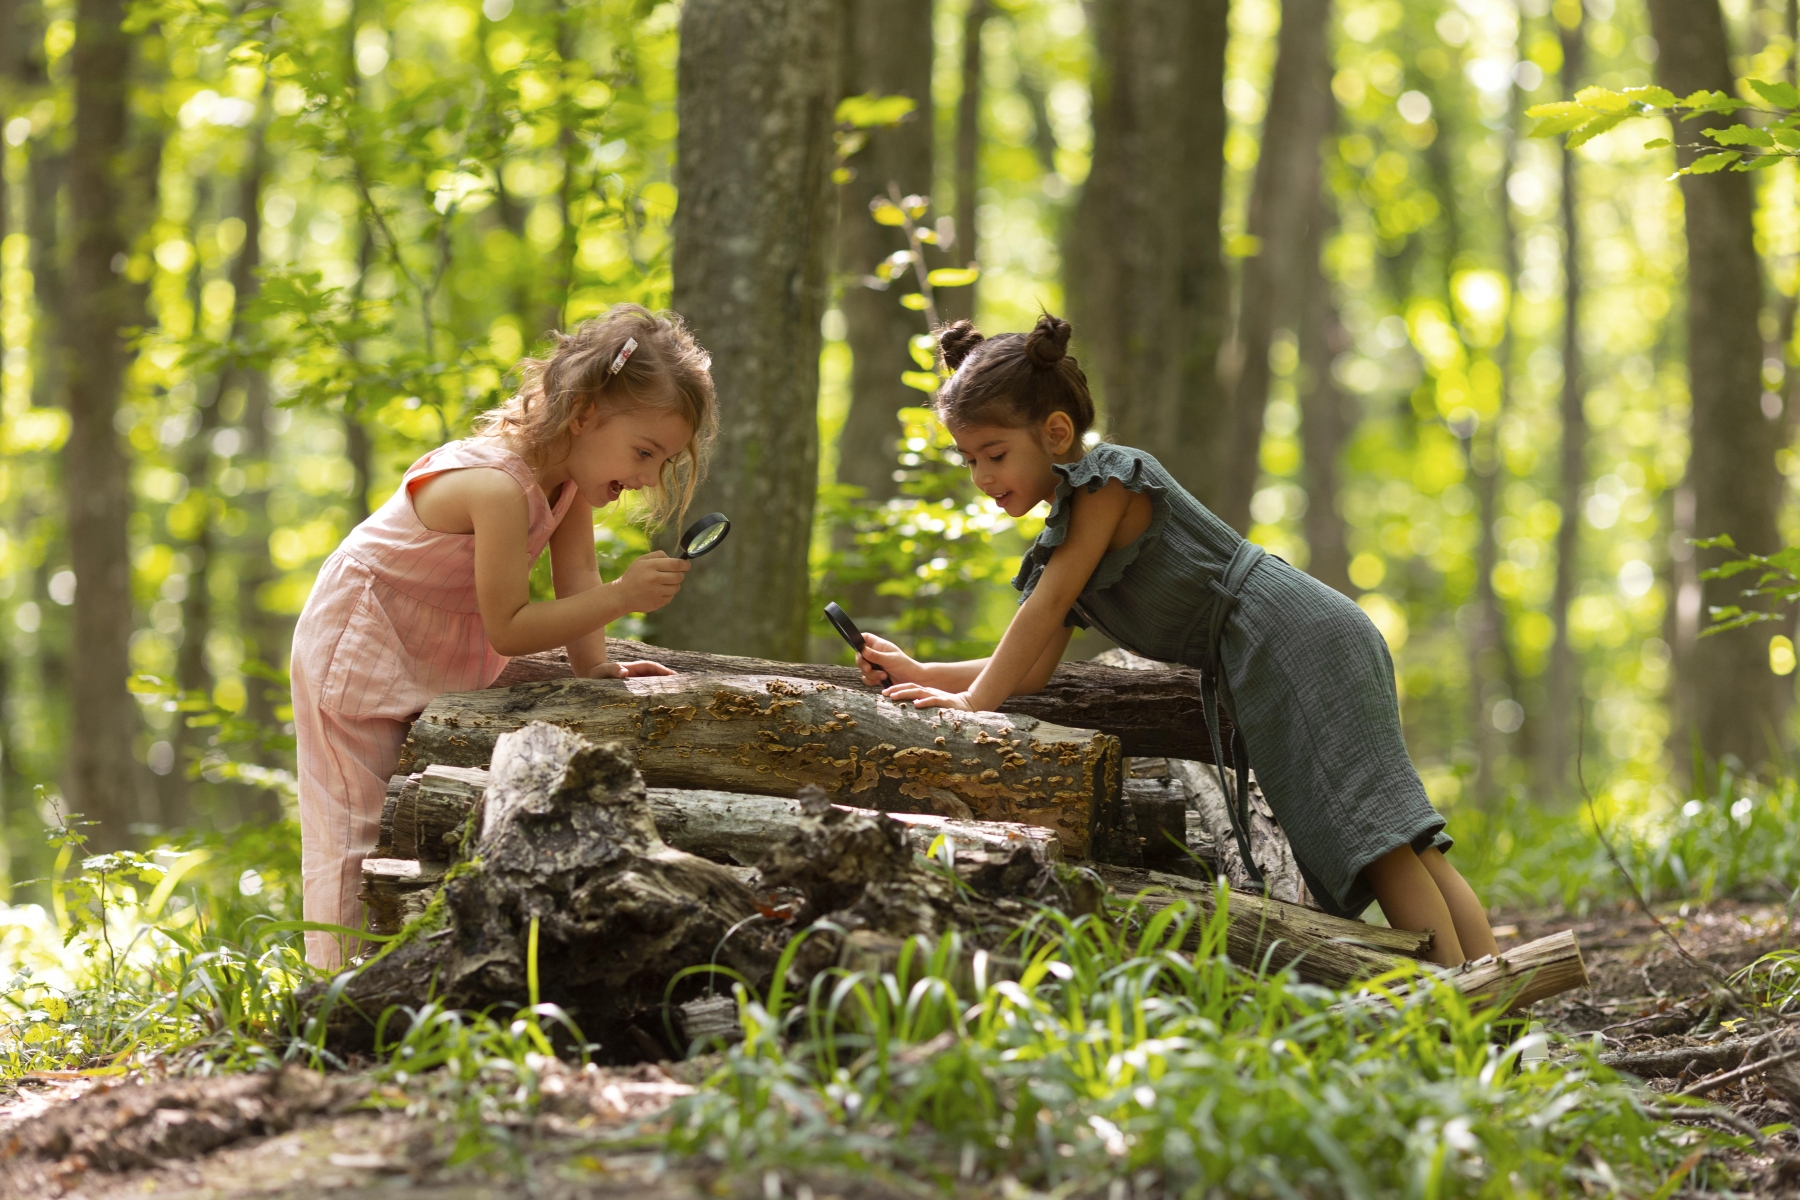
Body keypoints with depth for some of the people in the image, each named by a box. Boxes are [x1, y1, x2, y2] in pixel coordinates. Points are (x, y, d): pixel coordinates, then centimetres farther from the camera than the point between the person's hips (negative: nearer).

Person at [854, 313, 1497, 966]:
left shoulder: (1108, 478, -8)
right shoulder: (1059, 543, 19)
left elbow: (1049, 602, -13)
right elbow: (1032, 670, 19)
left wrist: (975, 700, -10)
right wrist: (923, 674, 9)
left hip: (1296, 639, -10)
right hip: (1267, 667, 10)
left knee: (1375, 837, -17)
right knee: (1398, 847, 2)